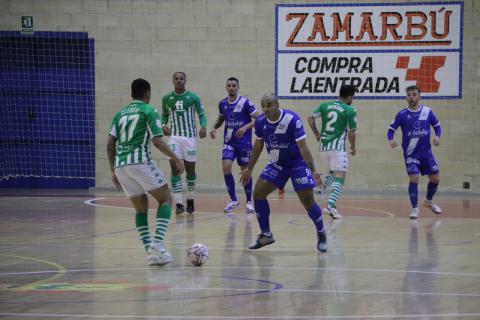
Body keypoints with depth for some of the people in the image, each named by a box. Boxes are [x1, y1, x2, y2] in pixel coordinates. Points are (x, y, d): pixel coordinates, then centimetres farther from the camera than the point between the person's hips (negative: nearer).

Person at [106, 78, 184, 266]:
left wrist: (113, 171, 19)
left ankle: (149, 251, 5)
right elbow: (157, 141, -5)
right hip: (140, 161, -6)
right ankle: (157, 244, -13)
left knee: (141, 208, 16)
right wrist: (176, 158, 6)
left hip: (120, 164, 6)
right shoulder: (149, 111, 4)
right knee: (166, 199, 6)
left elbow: (110, 144, 13)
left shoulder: (120, 113, 20)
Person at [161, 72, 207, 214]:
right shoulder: (166, 98, 2)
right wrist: (163, 125, -6)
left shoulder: (193, 97, -3)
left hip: (190, 136, -1)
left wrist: (203, 127, -18)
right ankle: (179, 204, -10)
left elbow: (201, 114, 1)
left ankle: (191, 200, 28)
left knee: (190, 169, 7)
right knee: (175, 168, -11)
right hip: (174, 136, 1)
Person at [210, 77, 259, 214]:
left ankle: (249, 202, 19)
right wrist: (214, 127, 2)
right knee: (226, 167, -12)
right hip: (229, 142, 3)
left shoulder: (245, 103, -11)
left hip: (244, 142, -3)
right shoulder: (223, 104, 3)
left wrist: (245, 127, -24)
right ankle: (233, 200, 1)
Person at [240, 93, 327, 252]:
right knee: (258, 193, -6)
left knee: (308, 202, -9)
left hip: (297, 162, -5)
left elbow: (303, 147, -24)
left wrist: (313, 170, -31)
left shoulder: (292, 119, -25)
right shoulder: (260, 121, -9)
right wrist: (249, 169, 13)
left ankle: (321, 235, 16)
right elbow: (258, 145, 8)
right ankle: (266, 235, 9)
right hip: (276, 163, 5)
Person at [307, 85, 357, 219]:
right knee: (339, 177, -4)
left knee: (333, 171, 28)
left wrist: (316, 134, 14)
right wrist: (353, 148, 10)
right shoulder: (350, 110, -4)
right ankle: (330, 206, -21)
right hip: (338, 147, -6)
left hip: (324, 146, 6)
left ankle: (321, 190, 3)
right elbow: (351, 132, -6)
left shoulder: (325, 105, 10)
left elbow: (310, 118, 4)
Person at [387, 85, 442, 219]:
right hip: (411, 153, -3)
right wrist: (391, 140, -22)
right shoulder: (402, 114, -7)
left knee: (435, 178, 6)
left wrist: (437, 136, -11)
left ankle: (429, 201, 33)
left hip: (426, 152, 3)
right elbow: (391, 129, -1)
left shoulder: (427, 112, -2)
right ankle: (414, 208, -1)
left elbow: (437, 126, 9)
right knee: (414, 178, -15)